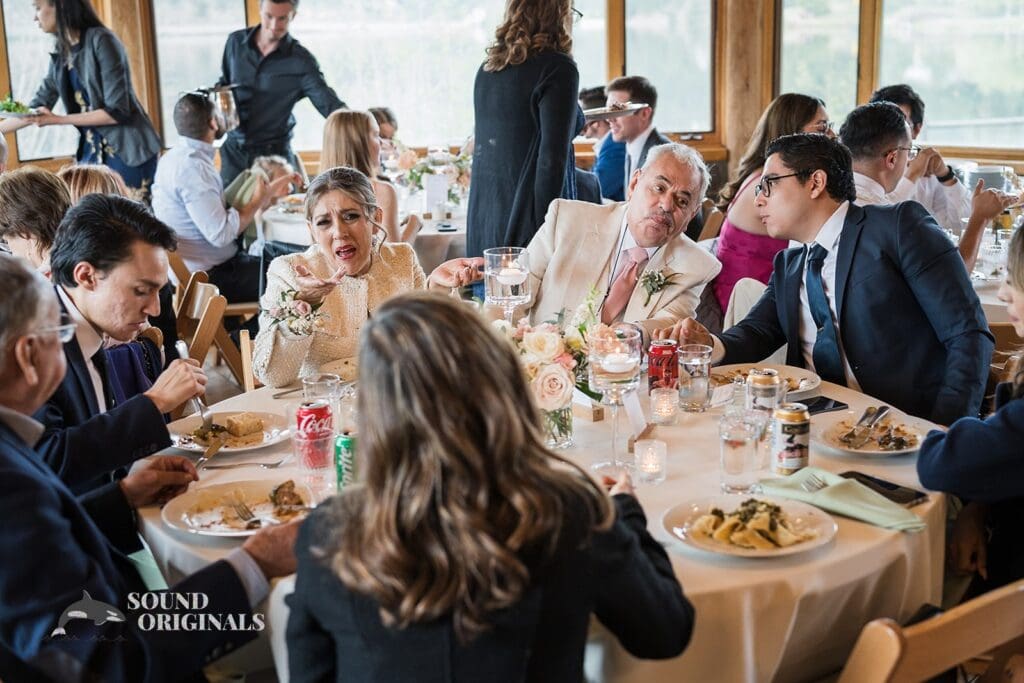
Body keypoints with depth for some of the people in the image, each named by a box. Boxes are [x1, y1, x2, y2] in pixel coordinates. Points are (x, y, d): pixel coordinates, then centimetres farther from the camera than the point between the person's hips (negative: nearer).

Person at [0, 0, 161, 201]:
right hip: (91, 152, 7)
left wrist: (58, 120, -14)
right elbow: (38, 107, 22)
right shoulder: (61, 54, 11)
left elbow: (117, 111, -16)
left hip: (128, 151, -7)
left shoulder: (101, 41, -11)